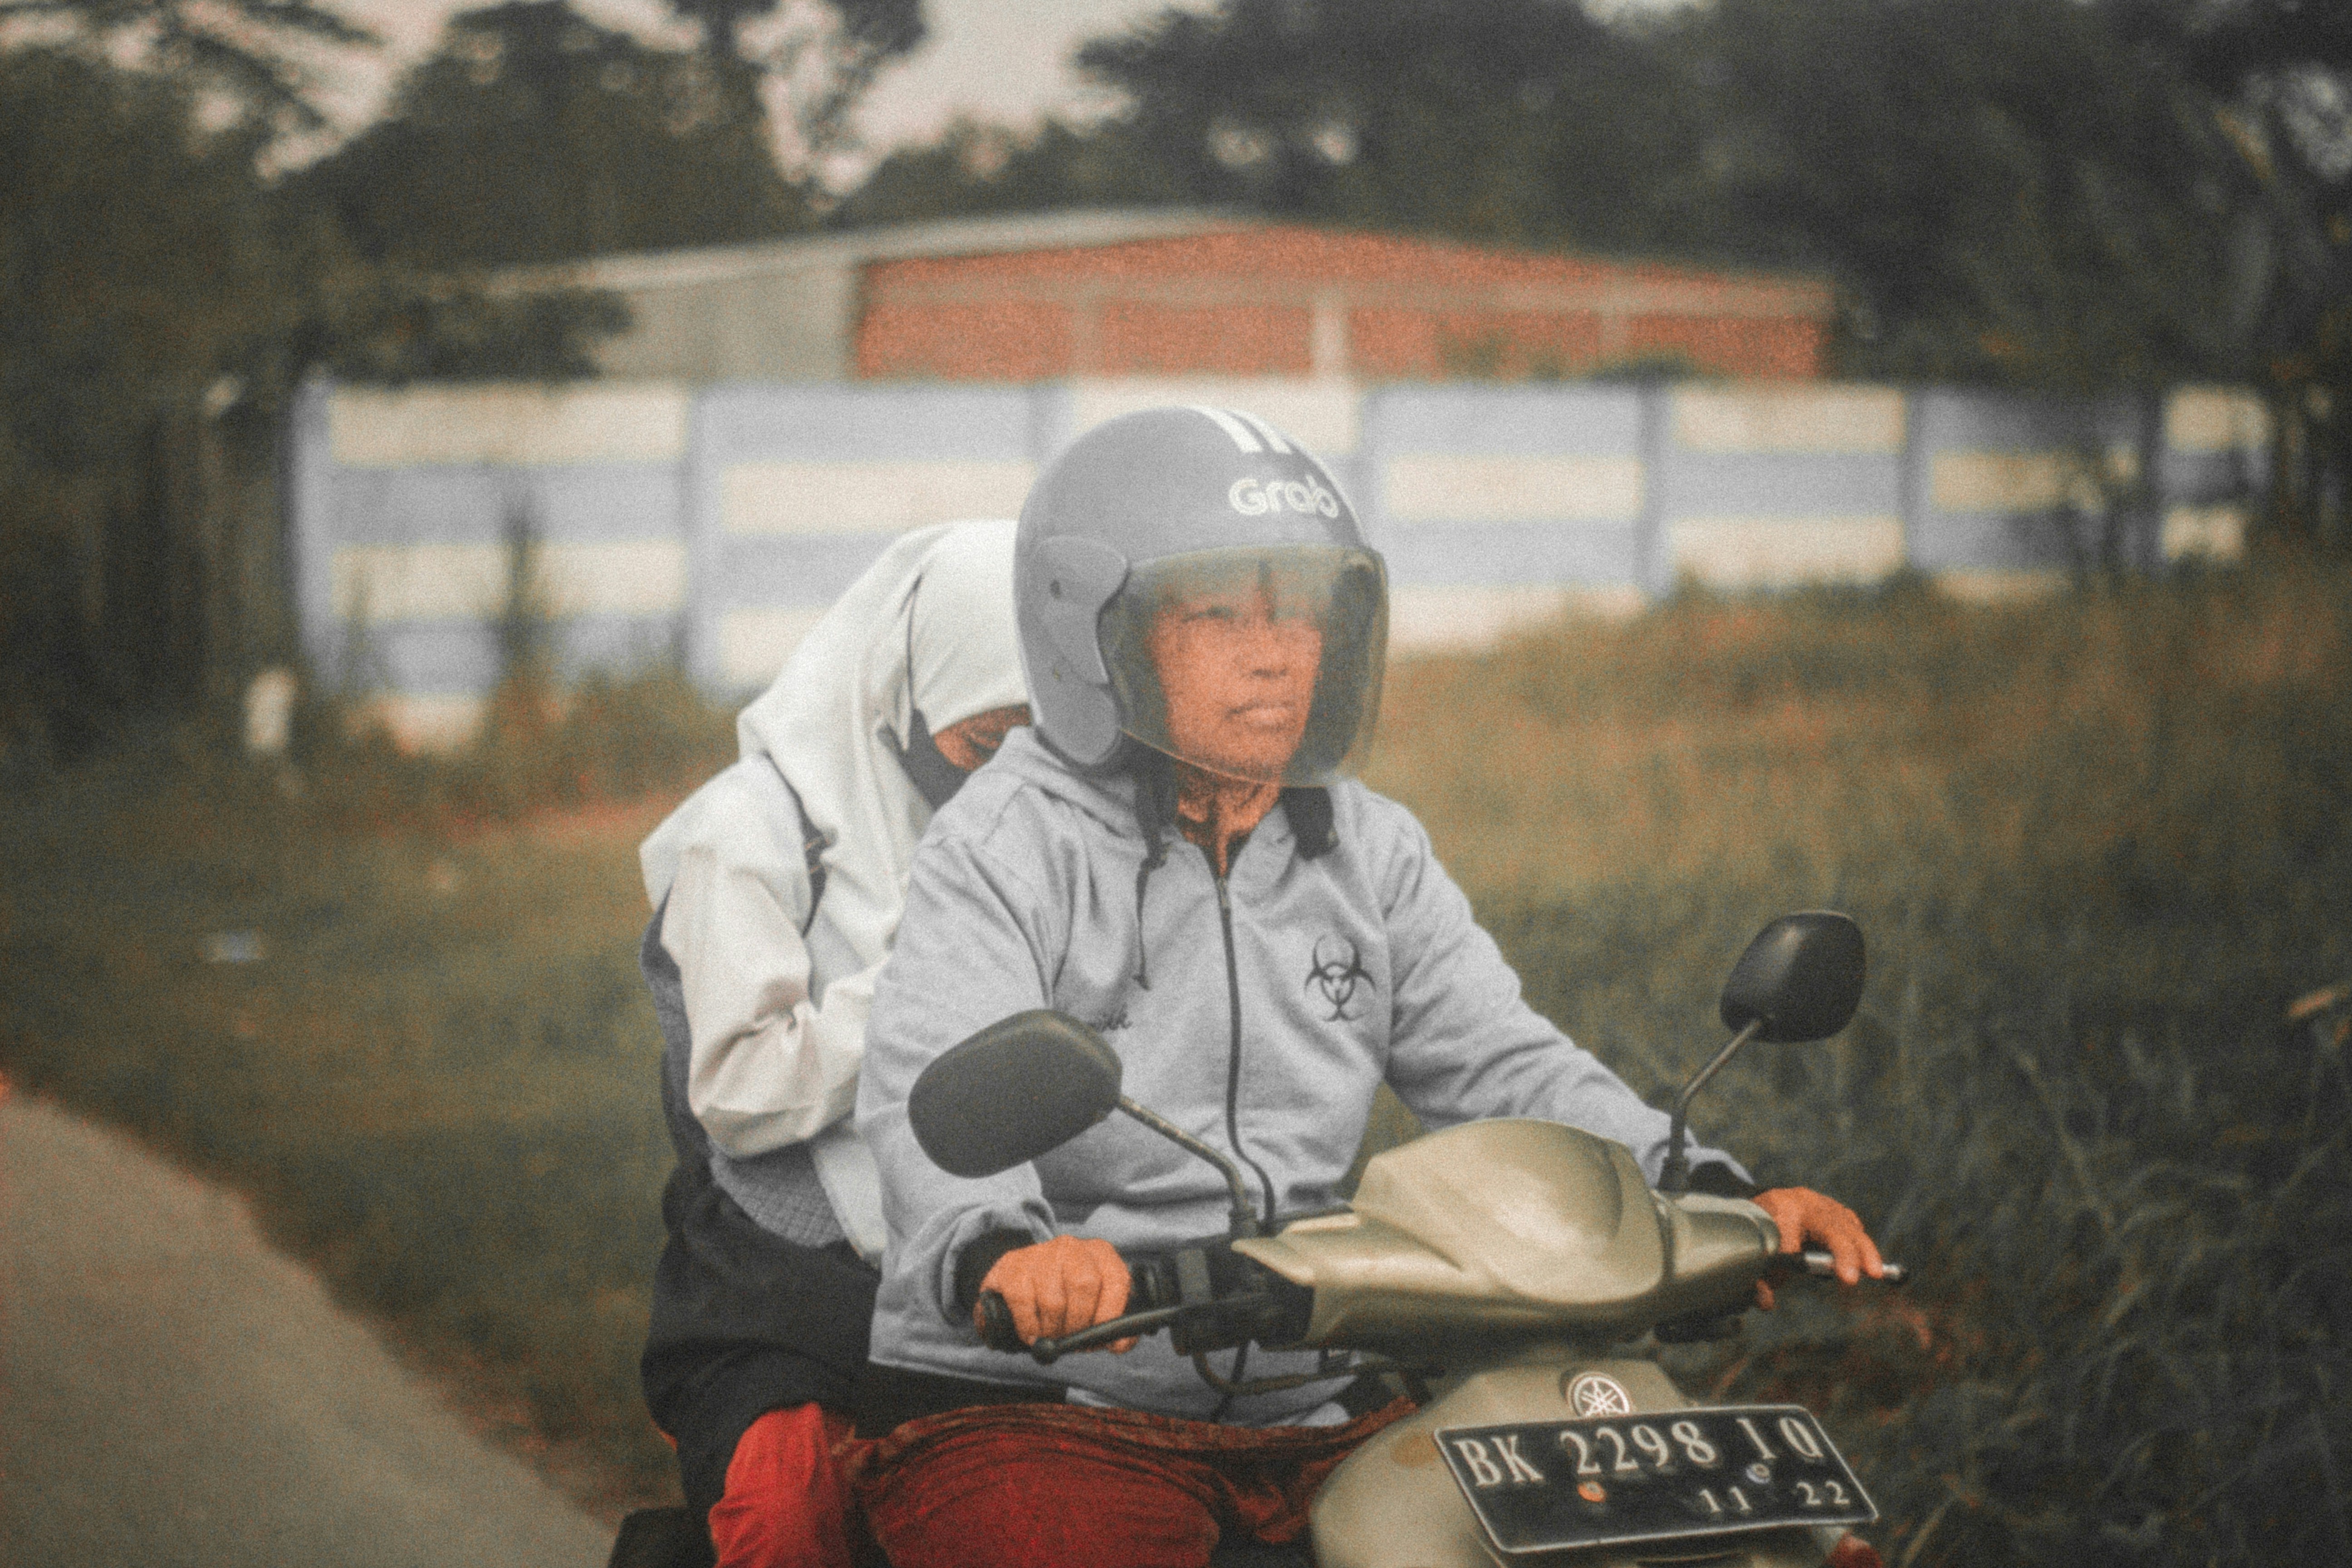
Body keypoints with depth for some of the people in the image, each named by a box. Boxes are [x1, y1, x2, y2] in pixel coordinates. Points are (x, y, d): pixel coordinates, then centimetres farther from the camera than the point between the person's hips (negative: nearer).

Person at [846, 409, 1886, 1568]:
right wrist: (1001, 1251, -45)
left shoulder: (1371, 854, 13)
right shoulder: (1004, 850, -7)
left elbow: (1501, 1064, 6)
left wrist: (1715, 1198, -12)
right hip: (1029, 1414, -5)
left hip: (1310, 1414, 6)